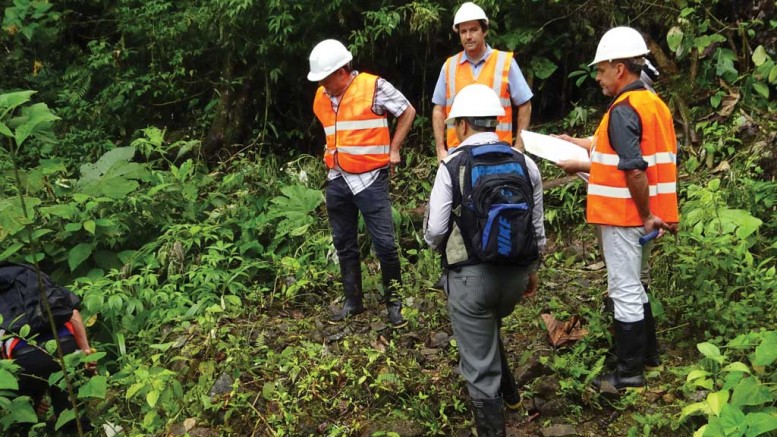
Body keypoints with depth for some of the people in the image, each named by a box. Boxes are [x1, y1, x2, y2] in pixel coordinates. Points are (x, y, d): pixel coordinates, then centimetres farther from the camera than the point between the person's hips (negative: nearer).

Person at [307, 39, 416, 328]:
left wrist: (393, 150, -3)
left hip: (370, 179, -6)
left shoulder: (374, 87, -11)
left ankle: (394, 302, 12)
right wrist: (333, 153, 11)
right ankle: (353, 301, 25)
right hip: (337, 180, 6)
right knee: (344, 244, 12)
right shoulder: (321, 97, 7)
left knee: (384, 244, -5)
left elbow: (408, 112, -2)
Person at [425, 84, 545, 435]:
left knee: (479, 365, 7)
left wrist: (439, 246, 15)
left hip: (470, 275, -5)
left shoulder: (452, 165, -9)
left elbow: (435, 230, -8)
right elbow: (537, 226, 8)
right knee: (487, 330, 34)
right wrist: (531, 267, 24)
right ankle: (508, 395, 47)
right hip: (516, 274, 6)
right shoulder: (525, 164, 2)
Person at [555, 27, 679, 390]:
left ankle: (629, 372, 12)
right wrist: (584, 164, 19)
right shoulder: (654, 103, 11)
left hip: (623, 215, -9)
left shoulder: (623, 109, -18)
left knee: (624, 290, 0)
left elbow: (635, 170, -27)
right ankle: (646, 350, 36)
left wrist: (645, 214, -17)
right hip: (638, 214, 9)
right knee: (632, 285, 22)